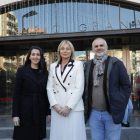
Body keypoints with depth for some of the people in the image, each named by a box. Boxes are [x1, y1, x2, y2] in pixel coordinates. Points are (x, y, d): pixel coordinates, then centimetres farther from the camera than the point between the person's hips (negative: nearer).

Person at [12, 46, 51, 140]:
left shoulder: (45, 73, 7)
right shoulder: (22, 71, -3)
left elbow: (46, 93, 9)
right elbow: (16, 94, -5)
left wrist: (49, 112, 6)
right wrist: (15, 114, -9)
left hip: (40, 110, 3)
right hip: (26, 109, -3)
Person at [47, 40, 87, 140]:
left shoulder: (78, 64, 2)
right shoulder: (53, 66, 12)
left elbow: (79, 88, -6)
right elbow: (49, 87, 7)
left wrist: (68, 107, -11)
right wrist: (55, 105, -6)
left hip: (74, 108, -3)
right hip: (57, 109, 3)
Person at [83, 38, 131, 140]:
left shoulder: (116, 63, -2)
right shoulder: (88, 65, 9)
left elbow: (127, 86, -1)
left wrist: (120, 107, -7)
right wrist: (86, 107, 8)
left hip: (111, 113, -3)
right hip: (93, 113, 3)